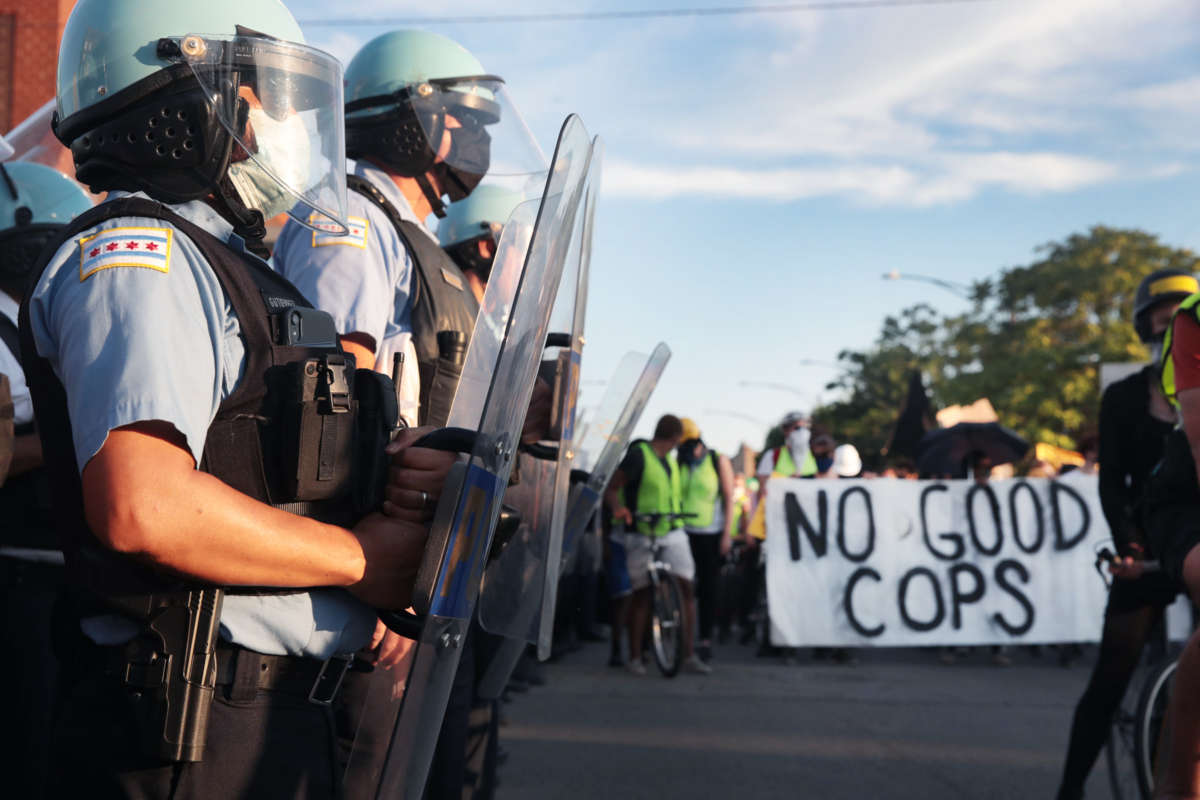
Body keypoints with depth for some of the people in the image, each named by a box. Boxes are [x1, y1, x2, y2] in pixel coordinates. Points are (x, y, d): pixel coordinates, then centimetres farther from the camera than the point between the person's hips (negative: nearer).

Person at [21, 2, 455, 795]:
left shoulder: (233, 271, 20)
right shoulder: (134, 253, -11)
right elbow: (143, 507, -26)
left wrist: (395, 482, 0)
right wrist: (360, 556, -14)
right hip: (190, 735, -9)